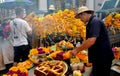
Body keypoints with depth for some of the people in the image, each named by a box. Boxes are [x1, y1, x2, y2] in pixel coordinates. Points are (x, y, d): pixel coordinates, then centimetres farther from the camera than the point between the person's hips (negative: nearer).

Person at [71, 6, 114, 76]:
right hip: (98, 57, 9)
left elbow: (91, 41, -28)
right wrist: (78, 49, 16)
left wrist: (77, 50, -19)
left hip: (103, 58, -9)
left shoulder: (95, 22, -17)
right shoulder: (91, 23, 13)